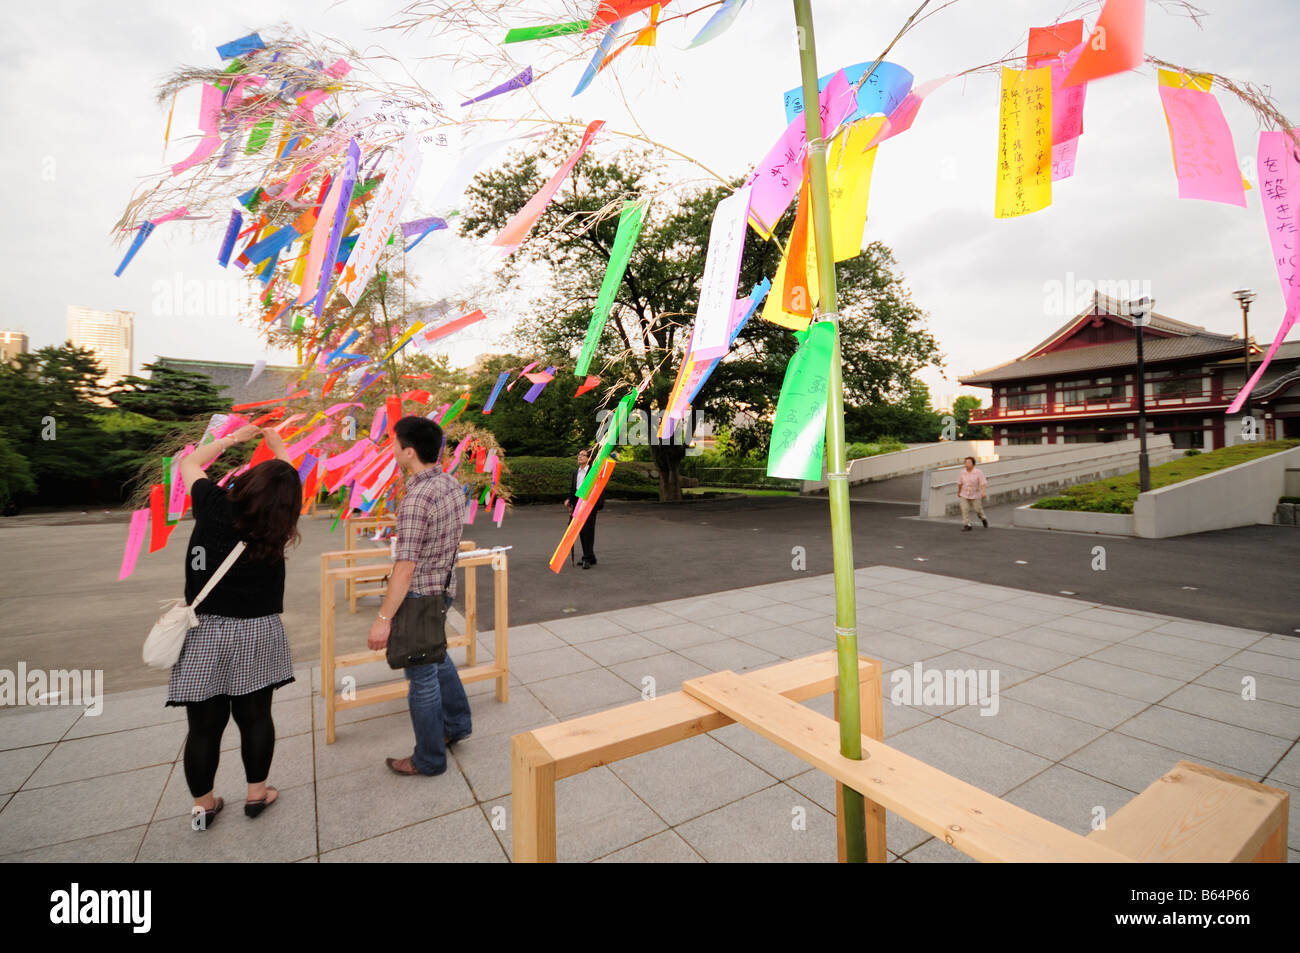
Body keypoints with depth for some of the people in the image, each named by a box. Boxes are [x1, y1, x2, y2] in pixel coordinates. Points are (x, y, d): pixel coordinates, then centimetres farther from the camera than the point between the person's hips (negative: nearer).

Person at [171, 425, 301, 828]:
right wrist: (277, 444, 19)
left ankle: (203, 805, 27)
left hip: (206, 633, 0)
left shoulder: (214, 506, -11)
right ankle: (257, 793, 28)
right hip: (256, 633, 0)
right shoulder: (277, 527, -8)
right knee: (256, 715, 14)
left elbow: (189, 463, 9)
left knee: (204, 724, 12)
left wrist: (234, 437, 15)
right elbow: (287, 485, 12)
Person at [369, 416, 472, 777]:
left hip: (419, 595, -8)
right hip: (445, 588, 9)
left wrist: (384, 618, -22)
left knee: (422, 676, 8)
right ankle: (457, 723, 43)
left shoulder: (416, 499, -27)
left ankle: (429, 759, 27)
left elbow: (405, 567, -27)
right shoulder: (452, 484, -1)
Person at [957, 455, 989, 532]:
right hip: (964, 495, 2)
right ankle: (967, 526, -3)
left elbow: (983, 483, -21)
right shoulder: (962, 473, -6)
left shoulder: (979, 472, -14)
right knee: (965, 510, -10)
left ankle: (983, 518, 42)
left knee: (978, 509, 9)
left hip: (975, 495, -2)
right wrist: (958, 492, 20)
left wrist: (983, 492, -36)